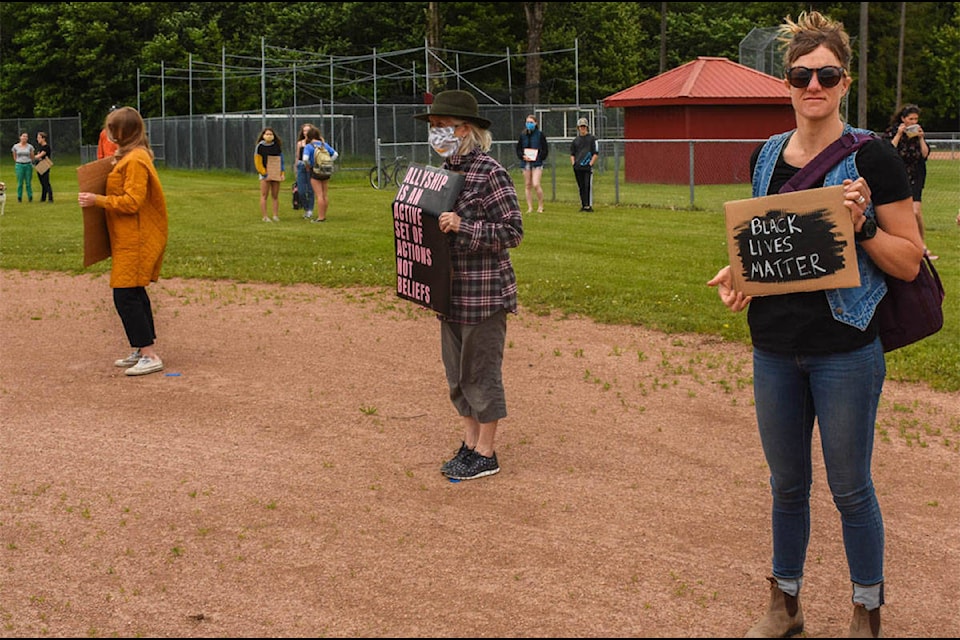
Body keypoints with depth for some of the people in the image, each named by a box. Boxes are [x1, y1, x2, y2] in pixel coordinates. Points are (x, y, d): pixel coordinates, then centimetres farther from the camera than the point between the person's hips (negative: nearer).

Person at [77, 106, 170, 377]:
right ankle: (141, 350, 23)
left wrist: (97, 200, -19)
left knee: (126, 296, -11)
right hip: (130, 238, 11)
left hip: (135, 240, -11)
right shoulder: (129, 156, 14)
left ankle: (150, 356, -10)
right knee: (135, 294, 15)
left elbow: (132, 202, -23)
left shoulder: (135, 160, -18)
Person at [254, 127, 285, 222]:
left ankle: (276, 216, 9)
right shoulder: (260, 146, -3)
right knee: (264, 195, -4)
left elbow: (281, 160, 10)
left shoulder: (277, 146, 7)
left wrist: (282, 173, 0)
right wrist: (265, 174, -13)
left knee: (275, 196, 6)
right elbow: (258, 162, -6)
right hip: (264, 174, -3)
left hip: (276, 174, 3)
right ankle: (265, 216, -3)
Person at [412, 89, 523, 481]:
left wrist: (463, 227, -25)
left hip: (483, 294, -9)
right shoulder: (446, 170, 11)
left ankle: (486, 454, 13)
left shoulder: (489, 173, -15)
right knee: (457, 373, 15)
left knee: (481, 373, 1)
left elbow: (513, 232, -17)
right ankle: (470, 445, 28)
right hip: (451, 293, 9)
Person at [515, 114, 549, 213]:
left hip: (537, 163, -4)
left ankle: (540, 206, 1)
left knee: (536, 184, -15)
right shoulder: (523, 135, 8)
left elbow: (545, 149, 0)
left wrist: (540, 157, -13)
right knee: (527, 185, 6)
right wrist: (523, 156, -6)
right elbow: (518, 149, 12)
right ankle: (530, 207, 13)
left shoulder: (540, 134, -1)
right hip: (526, 163, 4)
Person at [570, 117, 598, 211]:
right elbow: (572, 153, 22)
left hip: (588, 167, -4)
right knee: (581, 187, 8)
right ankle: (583, 205, 13)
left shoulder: (592, 138, 3)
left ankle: (589, 205, -10)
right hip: (577, 167, 4)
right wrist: (573, 163, 7)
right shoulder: (576, 140, 15)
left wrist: (591, 163, -9)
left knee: (588, 186, -11)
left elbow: (596, 153, 0)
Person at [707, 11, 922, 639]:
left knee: (850, 488, 6)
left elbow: (909, 262, -8)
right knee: (787, 484, 17)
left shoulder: (871, 158, -9)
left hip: (844, 350, -5)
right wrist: (738, 271, -1)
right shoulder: (767, 156, 6)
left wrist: (862, 225, -24)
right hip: (775, 347, 5)